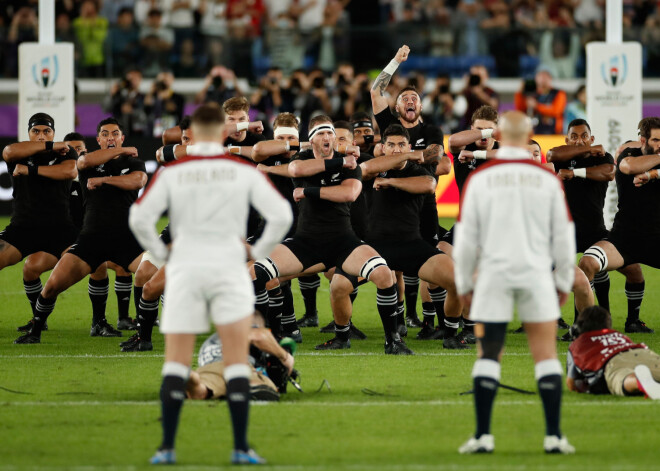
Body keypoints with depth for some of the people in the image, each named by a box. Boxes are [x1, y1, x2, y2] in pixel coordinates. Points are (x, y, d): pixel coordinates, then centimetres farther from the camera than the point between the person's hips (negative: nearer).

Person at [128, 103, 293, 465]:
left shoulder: (171, 172, 0)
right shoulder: (243, 171, 1)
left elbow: (139, 218, -8)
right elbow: (281, 214, -5)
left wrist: (161, 253, 6)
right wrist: (258, 252, 6)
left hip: (184, 270, 0)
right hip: (229, 268, 0)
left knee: (176, 362, 5)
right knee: (237, 361, 2)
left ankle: (167, 447, -2)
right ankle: (241, 448, -5)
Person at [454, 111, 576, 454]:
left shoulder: (479, 179, -1)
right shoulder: (547, 179, 1)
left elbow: (466, 237, 1)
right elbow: (563, 236, 5)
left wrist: (464, 284, 11)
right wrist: (564, 282, 15)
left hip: (493, 275, 0)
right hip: (536, 274, 0)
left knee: (488, 356, 5)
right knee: (546, 355, 4)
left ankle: (483, 436, 1)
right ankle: (553, 436, -1)